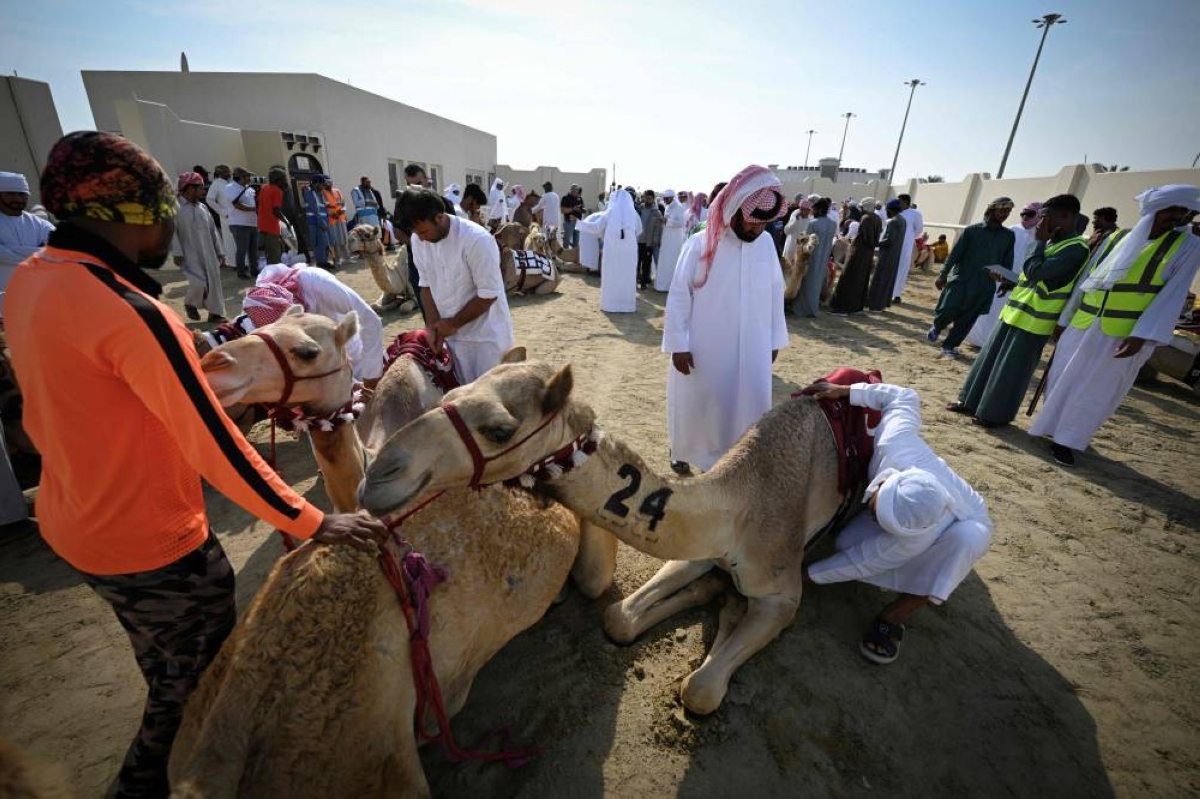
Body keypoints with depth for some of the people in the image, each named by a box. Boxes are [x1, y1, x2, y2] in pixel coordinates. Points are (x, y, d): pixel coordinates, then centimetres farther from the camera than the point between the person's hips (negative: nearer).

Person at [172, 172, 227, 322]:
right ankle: (190, 304, 17)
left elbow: (213, 231, 13)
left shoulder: (203, 207, 9)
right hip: (190, 255, -6)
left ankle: (216, 313, 13)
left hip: (208, 254, 6)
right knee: (199, 283, -13)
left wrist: (220, 252, 11)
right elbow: (172, 232, -10)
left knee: (213, 281, 4)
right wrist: (178, 253, -16)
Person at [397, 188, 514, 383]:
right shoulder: (418, 240, -4)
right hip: (451, 334, 5)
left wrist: (453, 324, -13)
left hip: (486, 335, -5)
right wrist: (433, 324, -7)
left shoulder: (477, 240, -24)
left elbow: (488, 295, -21)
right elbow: (426, 284, 6)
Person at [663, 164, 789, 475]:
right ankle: (681, 452, 37)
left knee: (746, 405, 12)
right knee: (695, 403, 13)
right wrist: (678, 344, -13)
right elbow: (678, 297, -11)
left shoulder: (767, 244, 0)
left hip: (752, 351, 4)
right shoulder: (700, 245, -14)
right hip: (703, 349, -4)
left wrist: (774, 340, 9)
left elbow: (776, 294, 8)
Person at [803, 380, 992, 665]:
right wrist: (847, 391, -30)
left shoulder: (915, 538, -46)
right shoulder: (893, 444, -42)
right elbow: (904, 397, -24)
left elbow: (863, 561, -33)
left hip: (964, 524, -4)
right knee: (847, 540, -21)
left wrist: (806, 575, -26)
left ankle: (896, 615, -25)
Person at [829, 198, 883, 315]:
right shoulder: (877, 219, 10)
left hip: (858, 252, -9)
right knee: (862, 280, 14)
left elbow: (868, 237, -21)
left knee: (848, 279, -5)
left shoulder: (866, 218, -16)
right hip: (868, 253, 9)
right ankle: (857, 306, 20)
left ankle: (842, 307, -4)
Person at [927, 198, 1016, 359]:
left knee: (966, 320, 1)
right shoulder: (972, 230, 0)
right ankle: (936, 327, 19)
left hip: (984, 286, 3)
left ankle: (949, 345, 14)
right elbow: (955, 253, -2)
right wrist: (943, 275, -7)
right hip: (960, 279, -3)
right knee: (948, 311, -13)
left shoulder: (1009, 236, 9)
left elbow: (1008, 261, 12)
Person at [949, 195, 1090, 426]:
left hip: (1033, 320, -9)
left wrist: (1040, 241, -14)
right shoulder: (1055, 242, 14)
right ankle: (971, 402, 23)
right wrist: (1013, 282, 7)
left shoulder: (1075, 248, -16)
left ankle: (996, 414, 12)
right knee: (990, 359, 13)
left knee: (1011, 370, 0)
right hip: (1015, 313, 9)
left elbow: (1036, 272, -25)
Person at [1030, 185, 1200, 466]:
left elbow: (1173, 294, -8)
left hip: (1123, 335, -3)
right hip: (1083, 326, 3)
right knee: (1063, 382, 11)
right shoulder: (1115, 239, 7)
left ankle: (1067, 441, 13)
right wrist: (1064, 319, 12)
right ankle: (1054, 427, 27)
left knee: (1094, 391, 4)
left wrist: (1143, 335, -19)